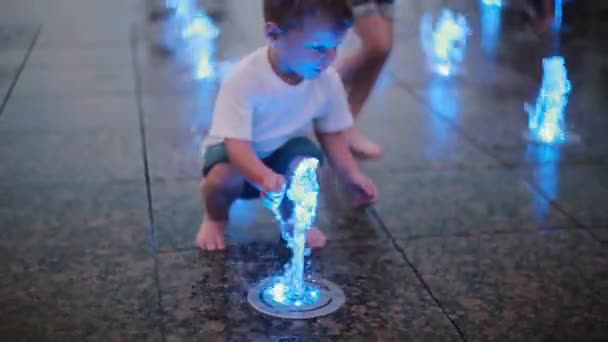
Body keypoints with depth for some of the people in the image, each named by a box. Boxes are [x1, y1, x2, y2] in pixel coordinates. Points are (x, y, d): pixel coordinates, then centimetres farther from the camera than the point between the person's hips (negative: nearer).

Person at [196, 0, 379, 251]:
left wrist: (352, 175, -18)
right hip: (242, 155, -3)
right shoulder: (245, 80, -34)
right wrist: (265, 177, -59)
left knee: (305, 162, -30)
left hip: (284, 151, 3)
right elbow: (237, 144, -39)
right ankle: (215, 219, 6)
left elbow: (332, 134, -3)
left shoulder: (328, 80, -18)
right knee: (223, 177, -34)